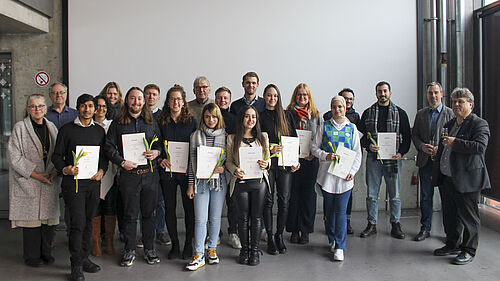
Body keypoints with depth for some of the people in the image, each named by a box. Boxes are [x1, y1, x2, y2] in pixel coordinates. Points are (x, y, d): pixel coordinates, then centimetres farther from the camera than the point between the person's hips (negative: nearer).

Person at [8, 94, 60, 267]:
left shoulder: (51, 127, 11)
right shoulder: (20, 128, -3)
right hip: (28, 182, -4)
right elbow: (14, 156, -8)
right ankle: (32, 256, 16)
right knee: (31, 217, 1)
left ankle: (46, 252, 21)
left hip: (50, 182, 4)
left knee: (48, 217, 6)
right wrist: (34, 174, -13)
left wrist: (55, 171, -4)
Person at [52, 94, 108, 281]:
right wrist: (65, 169, -16)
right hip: (73, 182, -3)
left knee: (88, 221, 10)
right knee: (78, 222, -8)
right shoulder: (67, 130, 3)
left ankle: (84, 258, 23)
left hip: (94, 182, 4)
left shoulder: (100, 131, 12)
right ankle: (76, 265, 3)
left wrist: (102, 171, -4)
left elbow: (105, 156, 14)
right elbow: (57, 156, 2)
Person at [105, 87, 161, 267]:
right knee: (130, 215, 5)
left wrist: (156, 152, -6)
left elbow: (161, 142, 15)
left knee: (149, 213, 8)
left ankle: (149, 249, 21)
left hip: (150, 174, 2)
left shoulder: (152, 122, 11)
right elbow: (109, 147, 1)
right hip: (128, 176, -1)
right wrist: (122, 162, -11)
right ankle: (129, 251, 18)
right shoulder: (118, 124, 5)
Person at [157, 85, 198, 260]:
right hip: (167, 171, 1)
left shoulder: (192, 121, 3)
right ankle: (174, 245, 20)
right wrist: (160, 159, -8)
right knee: (170, 208, 7)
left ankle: (188, 245, 18)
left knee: (189, 207, 4)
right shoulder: (160, 122, 6)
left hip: (187, 171, -1)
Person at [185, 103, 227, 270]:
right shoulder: (196, 136, 5)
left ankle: (212, 249, 24)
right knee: (200, 219, -2)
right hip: (200, 180, 0)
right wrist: (191, 184, 3)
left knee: (215, 217, 8)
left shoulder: (225, 136, 5)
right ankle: (198, 255, 6)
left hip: (219, 180, 1)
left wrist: (223, 168, -11)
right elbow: (192, 161, 5)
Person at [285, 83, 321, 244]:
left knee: (308, 194, 5)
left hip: (311, 160, 1)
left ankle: (305, 231, 15)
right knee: (293, 193, 3)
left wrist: (314, 153, -6)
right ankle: (294, 230, 15)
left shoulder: (316, 115, 9)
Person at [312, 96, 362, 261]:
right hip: (327, 173, 1)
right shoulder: (324, 126, 6)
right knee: (329, 209, 9)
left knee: (341, 210, -4)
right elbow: (314, 147, 5)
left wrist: (353, 171, -3)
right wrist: (326, 156, -13)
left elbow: (357, 153, 9)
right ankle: (332, 240, 27)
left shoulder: (352, 128, 9)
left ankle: (340, 247, 1)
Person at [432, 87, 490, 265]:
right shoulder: (449, 124, 18)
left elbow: (480, 146, -22)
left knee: (468, 216, 2)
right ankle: (452, 245, 30)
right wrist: (436, 171, 22)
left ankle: (469, 251, 14)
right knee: (449, 215, 16)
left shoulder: (479, 124, -6)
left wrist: (455, 143, -22)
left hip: (466, 180, -8)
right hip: (446, 178, 8)